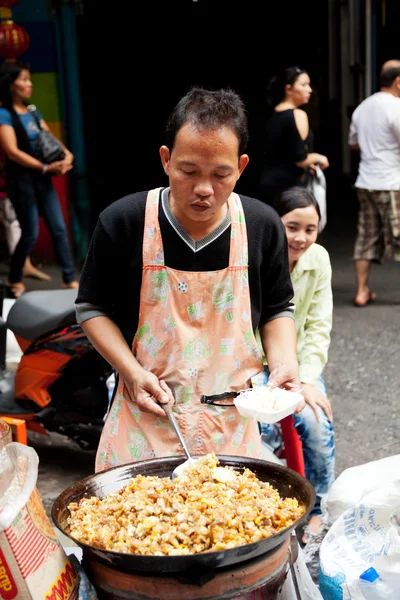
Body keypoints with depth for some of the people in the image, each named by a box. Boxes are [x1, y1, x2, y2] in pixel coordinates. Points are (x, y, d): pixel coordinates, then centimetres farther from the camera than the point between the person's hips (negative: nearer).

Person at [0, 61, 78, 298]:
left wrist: (67, 155, -10)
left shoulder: (33, 112, 12)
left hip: (42, 177, 7)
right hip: (21, 179, -7)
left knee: (59, 228, 4)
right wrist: (46, 167, -23)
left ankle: (70, 279, 10)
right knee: (31, 233, -1)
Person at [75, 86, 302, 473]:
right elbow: (91, 307, 1)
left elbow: (277, 310, 10)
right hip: (144, 418, -1)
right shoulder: (122, 223, -10)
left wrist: (284, 362, -9)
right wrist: (131, 371, -12)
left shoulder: (263, 227, -4)